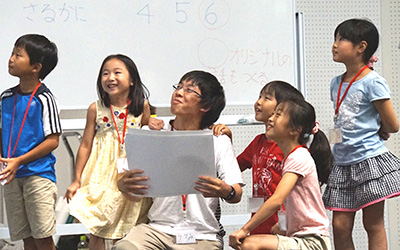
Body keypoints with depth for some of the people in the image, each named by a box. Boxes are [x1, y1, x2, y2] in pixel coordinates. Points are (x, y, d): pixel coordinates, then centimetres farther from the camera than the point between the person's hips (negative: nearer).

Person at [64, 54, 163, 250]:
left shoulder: (142, 106, 0)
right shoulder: (96, 109, -2)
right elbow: (85, 145, 3)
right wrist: (77, 180, 3)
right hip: (103, 174, 0)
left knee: (130, 231, 5)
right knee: (96, 230, 0)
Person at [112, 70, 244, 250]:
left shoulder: (219, 141, 6)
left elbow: (237, 196, -1)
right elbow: (135, 193, 4)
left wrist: (226, 192, -25)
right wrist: (123, 185, -20)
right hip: (159, 228, 0)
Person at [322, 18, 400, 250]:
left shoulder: (373, 82, -10)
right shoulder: (336, 83, 11)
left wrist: (377, 131, 9)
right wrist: (375, 129, 8)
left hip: (370, 160, -6)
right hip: (343, 163, 7)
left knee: (374, 224, 1)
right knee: (340, 225, 4)